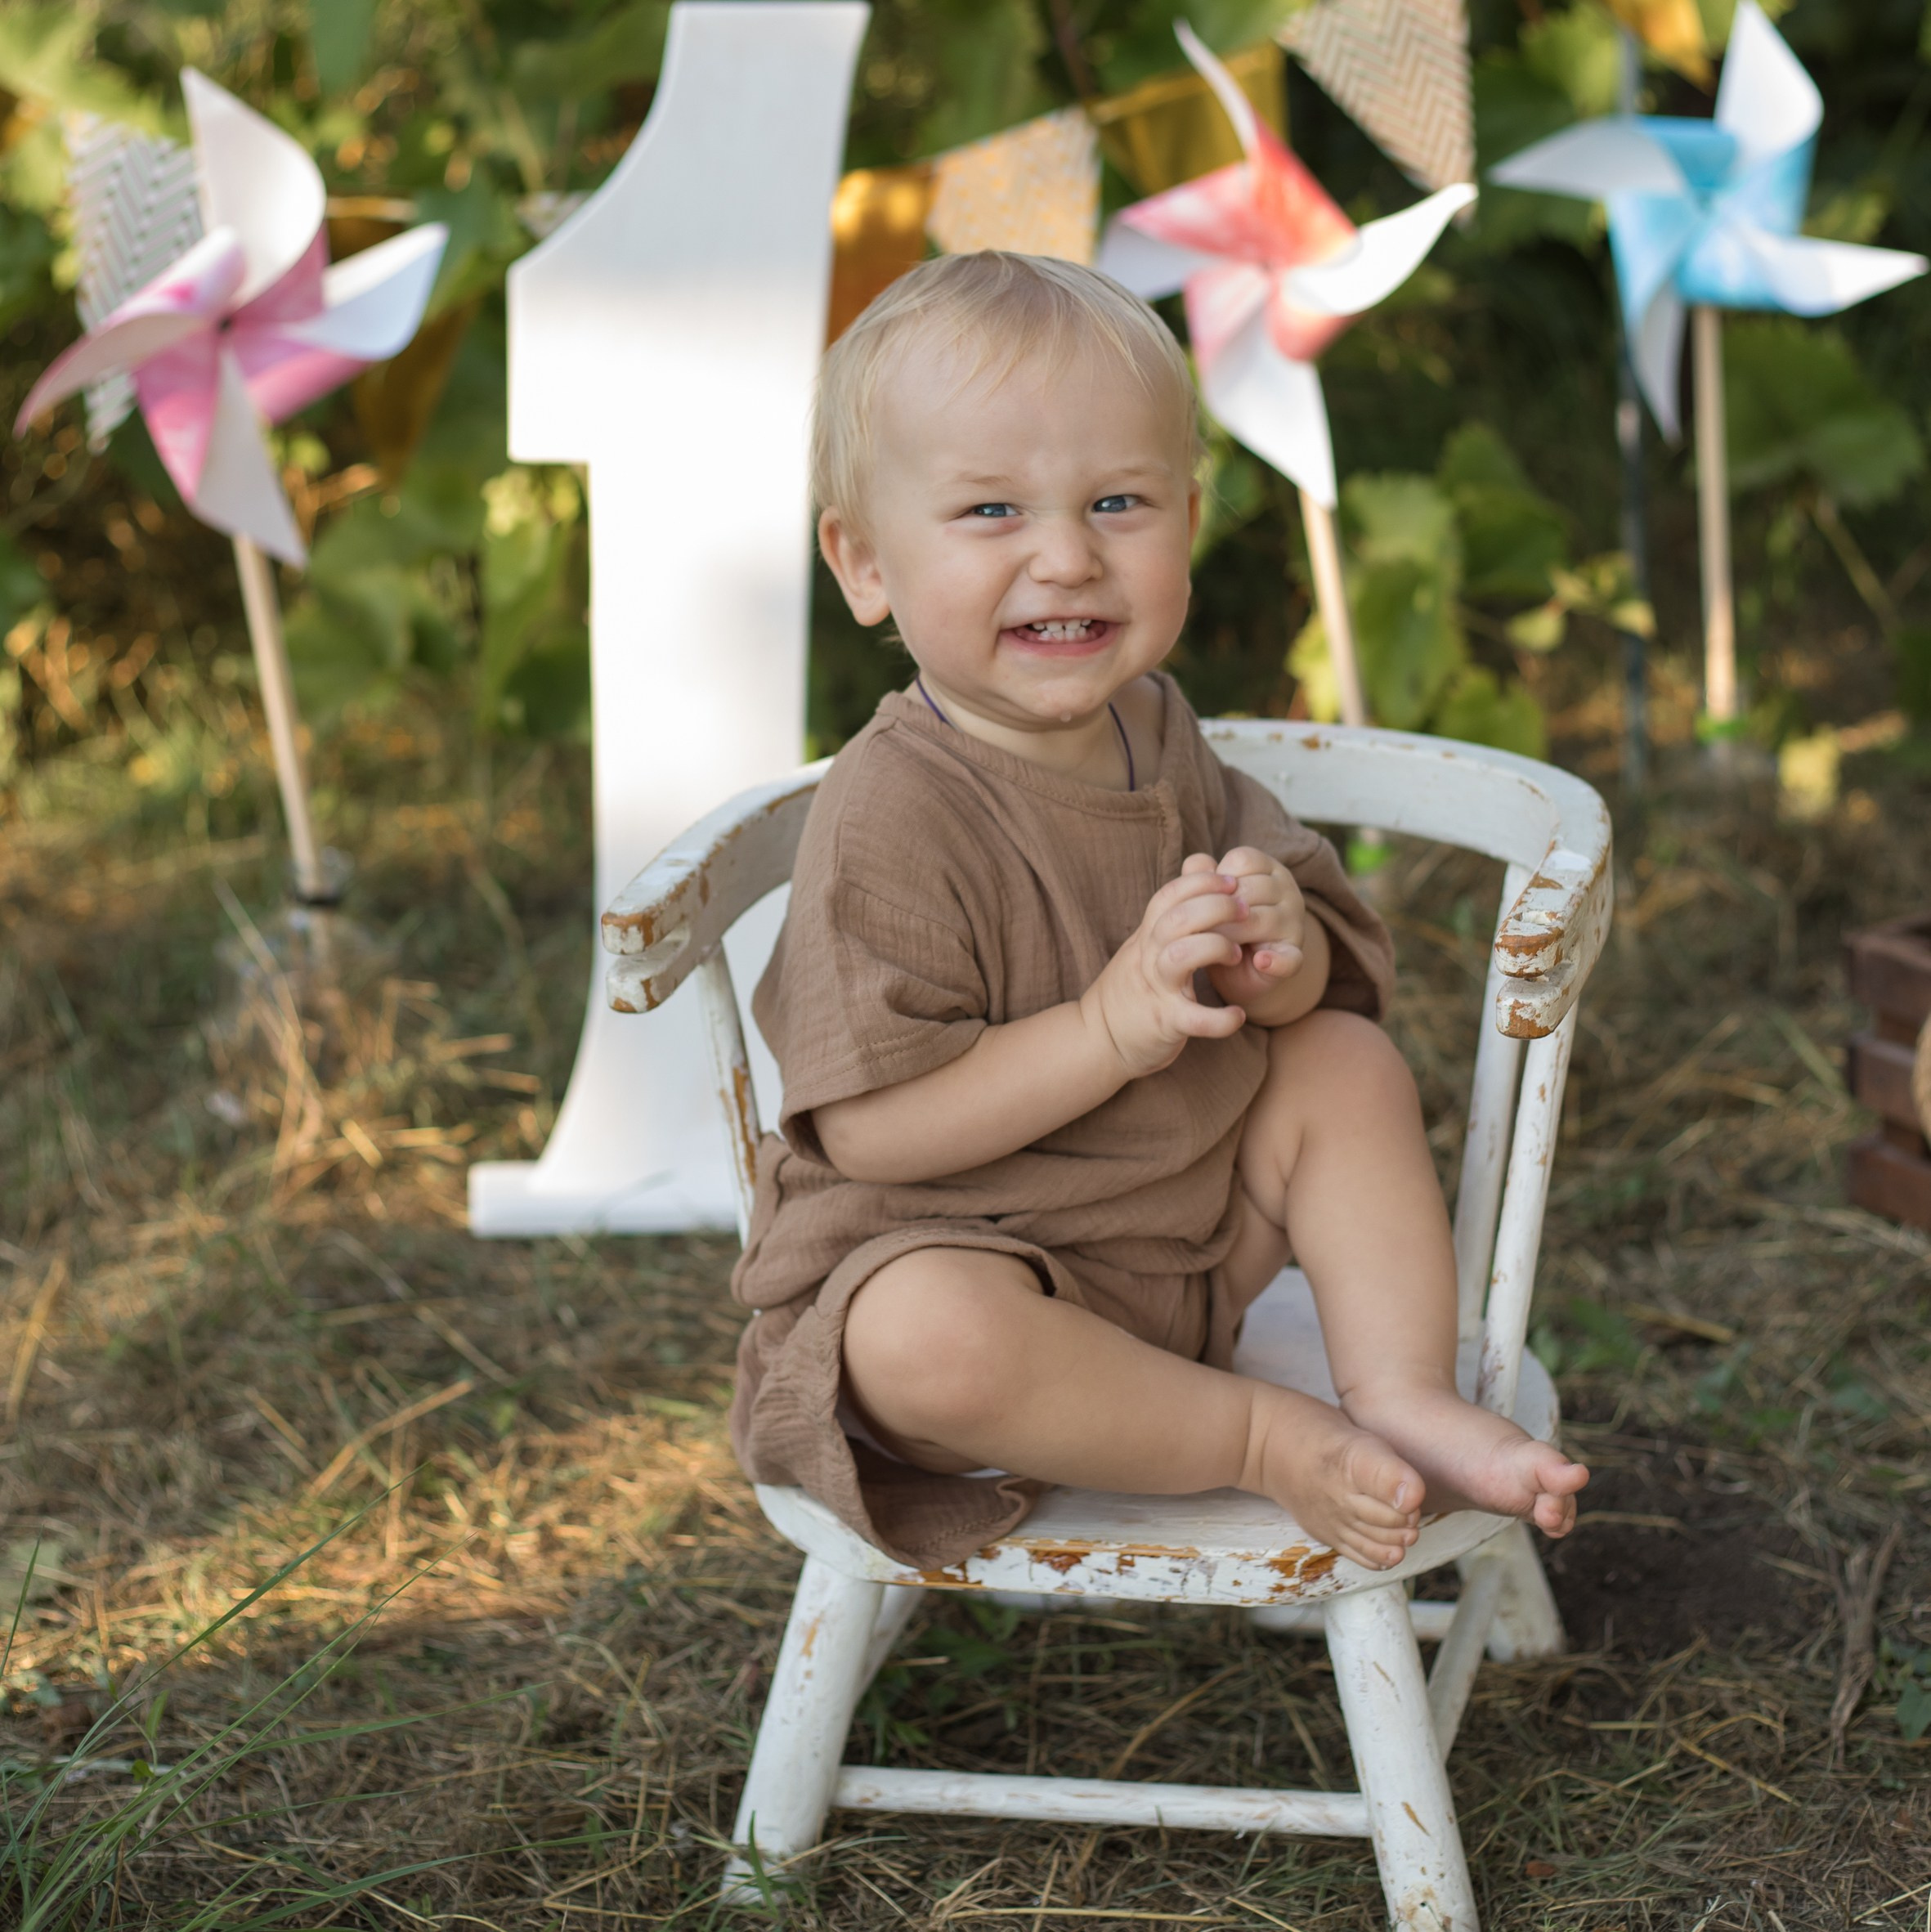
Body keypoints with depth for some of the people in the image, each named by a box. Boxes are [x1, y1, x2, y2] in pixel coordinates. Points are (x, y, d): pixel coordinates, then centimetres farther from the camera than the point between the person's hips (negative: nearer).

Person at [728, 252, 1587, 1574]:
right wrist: (1113, 1026, -34)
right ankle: (1263, 1434, -17)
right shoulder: (891, 816, -25)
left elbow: (1326, 972, 8)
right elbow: (866, 1126, -28)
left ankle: (1408, 1402, -2)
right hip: (945, 1251, -7)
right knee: (928, 1339, -38)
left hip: (1187, 1227, 8)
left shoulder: (1154, 735, 0)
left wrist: (1277, 956, -18)